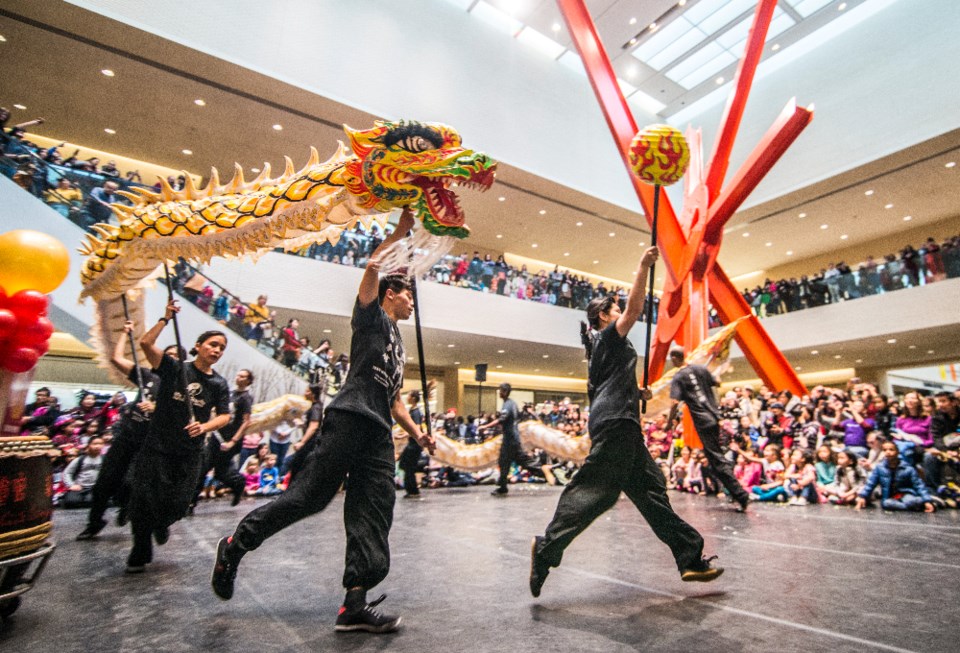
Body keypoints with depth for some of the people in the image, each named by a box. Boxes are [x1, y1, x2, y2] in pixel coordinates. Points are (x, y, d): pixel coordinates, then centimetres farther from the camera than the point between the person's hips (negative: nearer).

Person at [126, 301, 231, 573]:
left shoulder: (219, 384, 4)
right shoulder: (175, 368, -3)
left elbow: (225, 416, -3)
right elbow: (145, 343, -14)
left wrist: (204, 426, -21)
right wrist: (166, 319, -18)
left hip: (190, 452, 2)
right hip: (157, 446, -2)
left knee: (178, 504, 1)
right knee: (145, 500, 0)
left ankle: (161, 525, 38)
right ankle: (139, 555, 22)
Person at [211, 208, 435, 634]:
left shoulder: (399, 346, 29)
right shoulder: (371, 316, 9)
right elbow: (372, 266, -8)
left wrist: (418, 435, 15)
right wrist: (400, 233, 0)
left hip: (379, 433, 8)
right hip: (349, 419, -8)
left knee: (373, 518, 0)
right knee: (308, 494, -6)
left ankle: (355, 604, 2)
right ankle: (235, 545, 16)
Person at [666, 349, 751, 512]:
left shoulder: (678, 378, -10)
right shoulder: (701, 369, 8)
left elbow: (675, 403, -19)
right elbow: (717, 383, 19)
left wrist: (670, 421, -7)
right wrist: (717, 373, 40)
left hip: (702, 421, -7)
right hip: (714, 416, 7)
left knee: (716, 459, -4)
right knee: (717, 455, 23)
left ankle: (740, 495, -8)